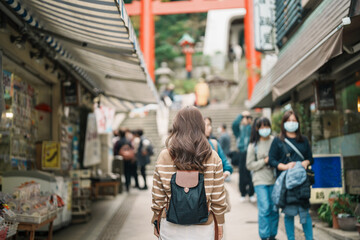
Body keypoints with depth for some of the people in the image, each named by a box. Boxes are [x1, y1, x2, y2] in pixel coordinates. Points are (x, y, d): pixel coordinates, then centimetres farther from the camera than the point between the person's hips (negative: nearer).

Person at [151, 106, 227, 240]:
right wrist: (219, 223, 11)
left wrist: (156, 221, 13)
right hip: (202, 229, 0)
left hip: (171, 229, 0)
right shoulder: (213, 158, -7)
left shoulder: (164, 156, -6)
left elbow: (158, 196, 0)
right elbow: (218, 197, -2)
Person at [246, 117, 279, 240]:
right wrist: (264, 161, -8)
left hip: (274, 179, 2)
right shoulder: (253, 145, 1)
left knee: (274, 209, 6)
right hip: (260, 180, -2)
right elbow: (249, 165, 2)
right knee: (264, 208, -9)